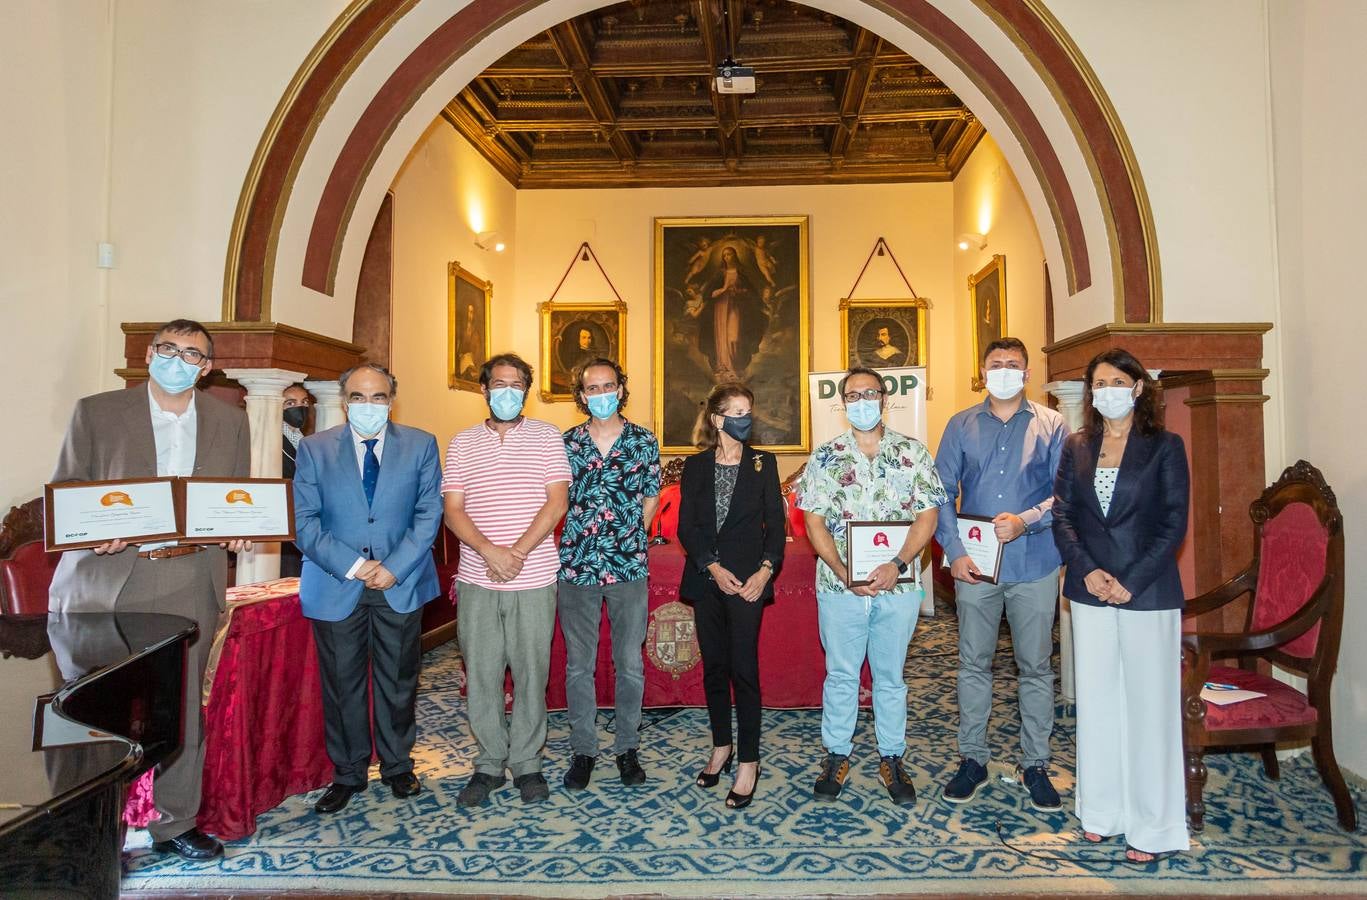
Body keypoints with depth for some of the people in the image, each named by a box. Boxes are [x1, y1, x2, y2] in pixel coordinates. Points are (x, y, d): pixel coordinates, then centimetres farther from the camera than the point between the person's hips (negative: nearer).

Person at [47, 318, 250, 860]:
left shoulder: (229, 421, 9)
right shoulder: (96, 413, 2)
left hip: (189, 582, 2)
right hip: (107, 578, -1)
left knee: (183, 707, 8)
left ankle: (175, 824, 24)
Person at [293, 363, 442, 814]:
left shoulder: (420, 445, 1)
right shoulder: (314, 448, 1)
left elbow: (429, 514, -2)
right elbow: (304, 520, -3)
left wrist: (394, 568, -12)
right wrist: (353, 566, -14)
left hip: (401, 583, 0)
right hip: (336, 586, 0)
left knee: (398, 682, 12)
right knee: (342, 685, 9)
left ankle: (397, 765, 30)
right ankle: (348, 773, 27)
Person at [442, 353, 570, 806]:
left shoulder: (546, 436, 3)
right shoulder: (462, 443, 8)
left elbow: (557, 501, -4)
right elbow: (453, 510, 2)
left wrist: (518, 552, -13)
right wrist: (490, 551, -14)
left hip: (533, 578, -2)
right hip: (476, 580, 2)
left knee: (531, 673, 6)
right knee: (480, 675, 8)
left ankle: (526, 763, 21)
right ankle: (489, 764, 23)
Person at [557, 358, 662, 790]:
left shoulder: (644, 442, 2)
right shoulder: (565, 443, 4)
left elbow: (651, 499, 11)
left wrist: (628, 540, 6)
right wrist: (585, 543, 3)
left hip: (629, 568, 0)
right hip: (576, 568, 1)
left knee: (630, 664, 7)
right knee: (578, 665, 8)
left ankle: (627, 748, 23)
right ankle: (583, 750, 22)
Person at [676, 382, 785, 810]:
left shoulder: (763, 463, 3)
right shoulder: (695, 466, 6)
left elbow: (776, 524, 1)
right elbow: (686, 527, 1)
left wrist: (765, 570, -13)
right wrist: (713, 567, -11)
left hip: (748, 578, -2)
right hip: (705, 578, 2)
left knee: (743, 668, -4)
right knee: (713, 666, 10)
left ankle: (748, 762, 7)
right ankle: (721, 747, 26)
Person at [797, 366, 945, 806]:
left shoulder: (912, 452, 2)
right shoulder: (825, 457, 3)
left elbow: (927, 515, -3)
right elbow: (814, 521, -2)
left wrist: (896, 565, -16)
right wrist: (845, 572, -14)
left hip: (898, 585, 0)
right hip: (840, 585, 0)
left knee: (890, 675, 13)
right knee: (840, 674, 11)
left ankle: (892, 758, 28)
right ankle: (836, 756, 26)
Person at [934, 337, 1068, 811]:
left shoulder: (1052, 426, 2)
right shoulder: (961, 426, 6)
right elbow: (942, 494, 3)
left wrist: (1026, 520, -18)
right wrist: (954, 551, -8)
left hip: (1034, 564, -1)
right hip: (974, 565, 1)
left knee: (1036, 666, 9)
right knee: (973, 664, 9)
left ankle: (1035, 764, 23)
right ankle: (972, 758, 23)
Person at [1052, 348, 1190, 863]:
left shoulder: (1165, 447, -1)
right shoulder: (1076, 448, 9)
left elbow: (1174, 523, -6)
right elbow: (1062, 515, 5)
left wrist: (1131, 582, -13)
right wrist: (1087, 570, -10)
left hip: (1147, 593, -3)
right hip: (1090, 591, 3)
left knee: (1148, 704, 3)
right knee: (1097, 701, 10)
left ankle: (1153, 826, 14)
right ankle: (1102, 811, 23)